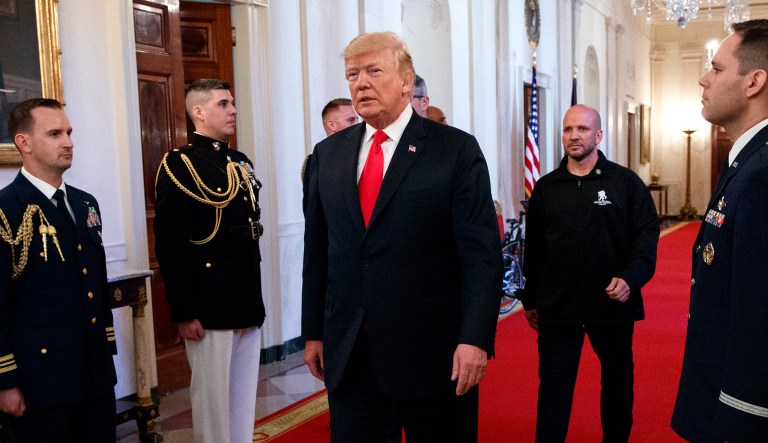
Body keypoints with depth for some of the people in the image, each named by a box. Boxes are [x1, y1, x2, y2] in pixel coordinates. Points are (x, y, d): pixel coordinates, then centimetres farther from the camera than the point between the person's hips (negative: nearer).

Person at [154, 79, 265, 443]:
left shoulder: (242, 164, 14)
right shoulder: (179, 165, -10)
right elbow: (170, 246, -15)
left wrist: (255, 298, 14)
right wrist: (183, 313, -17)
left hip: (248, 303, 7)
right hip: (209, 308, -7)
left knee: (245, 395, 16)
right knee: (213, 396, 7)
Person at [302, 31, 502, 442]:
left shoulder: (457, 150, -6)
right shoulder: (327, 154, 7)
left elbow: (481, 252, -10)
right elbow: (316, 250, 10)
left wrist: (475, 338, -17)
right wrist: (313, 332, 9)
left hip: (432, 351, -3)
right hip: (347, 352, 4)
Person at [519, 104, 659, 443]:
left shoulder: (626, 182, 0)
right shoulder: (546, 187, 6)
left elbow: (647, 233, -2)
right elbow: (534, 248, 9)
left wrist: (632, 277, -18)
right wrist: (530, 300, 11)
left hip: (613, 303, 0)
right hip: (557, 307, 1)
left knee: (618, 382, 15)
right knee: (554, 387, 4)